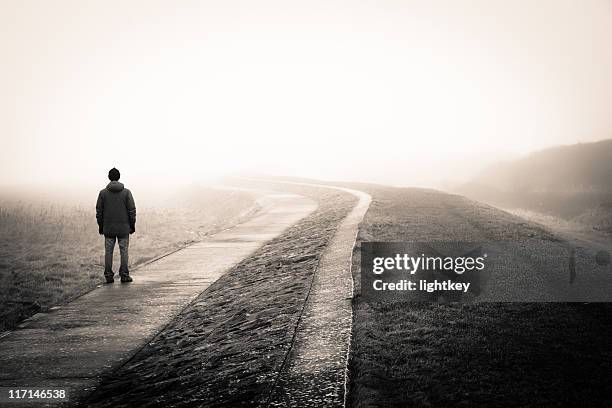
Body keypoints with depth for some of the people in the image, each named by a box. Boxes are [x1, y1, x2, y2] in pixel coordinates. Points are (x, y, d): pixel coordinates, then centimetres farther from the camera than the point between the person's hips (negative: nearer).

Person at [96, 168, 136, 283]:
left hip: (108, 228, 1)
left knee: (108, 252, 6)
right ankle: (124, 275, 3)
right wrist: (132, 225, 5)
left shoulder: (103, 193, -1)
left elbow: (99, 211, 2)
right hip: (123, 228, -1)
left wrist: (100, 226, 11)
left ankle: (108, 275, 6)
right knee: (124, 251, 4)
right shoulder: (126, 192, -4)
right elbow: (132, 210, -4)